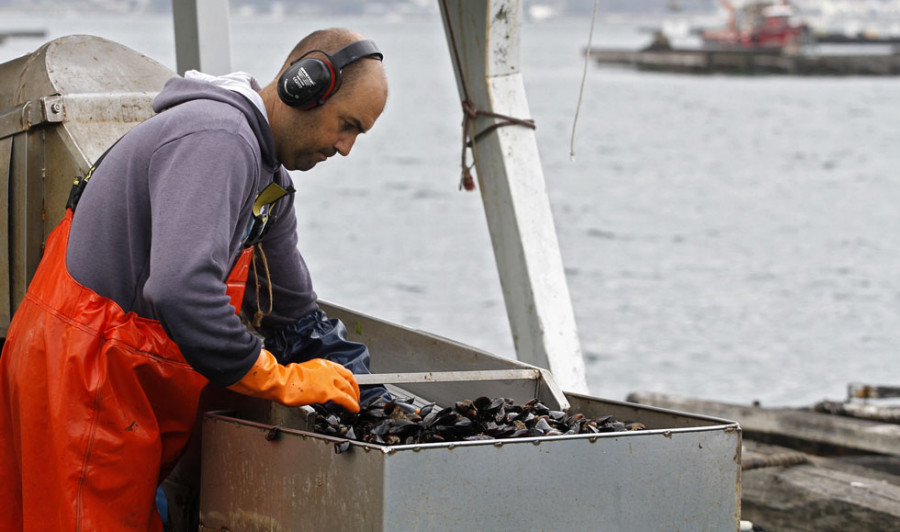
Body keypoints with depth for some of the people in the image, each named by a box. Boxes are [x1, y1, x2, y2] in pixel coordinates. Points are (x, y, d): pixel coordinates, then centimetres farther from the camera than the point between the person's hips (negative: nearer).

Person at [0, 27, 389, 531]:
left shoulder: (270, 176, 13)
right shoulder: (217, 138, -22)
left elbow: (293, 308, 23)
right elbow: (182, 291, -34)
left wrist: (365, 397, 17)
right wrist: (281, 381, -23)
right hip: (84, 382, -10)